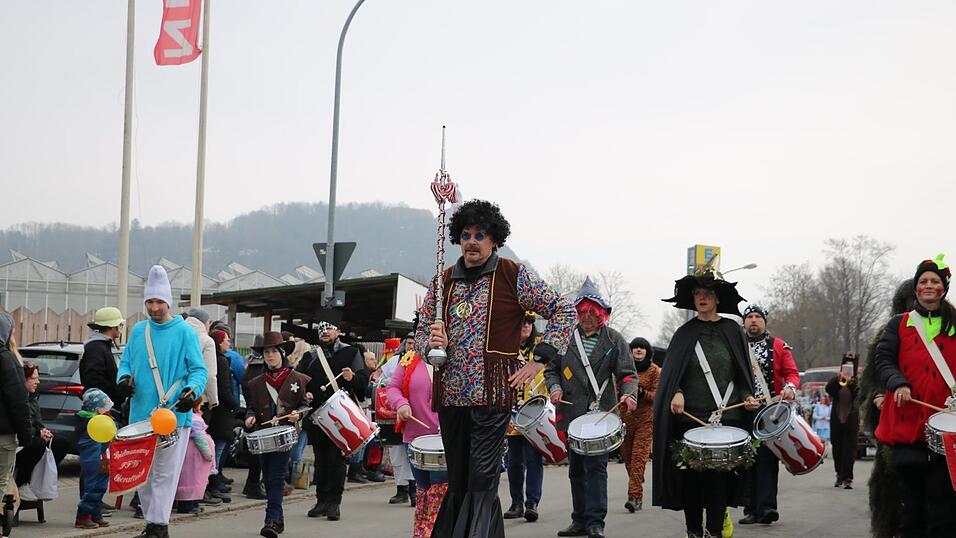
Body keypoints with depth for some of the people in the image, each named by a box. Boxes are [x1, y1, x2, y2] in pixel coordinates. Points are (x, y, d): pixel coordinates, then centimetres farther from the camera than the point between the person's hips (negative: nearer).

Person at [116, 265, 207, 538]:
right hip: (140, 414, 5)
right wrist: (124, 378, -5)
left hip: (174, 415, -5)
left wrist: (191, 391, -22)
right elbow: (126, 362, 18)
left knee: (165, 473, -4)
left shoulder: (184, 332, -2)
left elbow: (198, 369, -4)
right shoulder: (138, 330, 12)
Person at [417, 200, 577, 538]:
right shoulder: (443, 282, 13)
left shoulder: (514, 277, 0)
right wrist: (430, 343, -7)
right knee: (457, 482, 10)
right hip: (450, 396, 5)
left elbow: (564, 311, 2)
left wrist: (539, 360, -4)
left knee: (482, 481, -9)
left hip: (492, 395, -5)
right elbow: (420, 334, 18)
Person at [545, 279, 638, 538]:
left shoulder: (614, 339, 4)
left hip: (601, 413, -3)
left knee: (596, 466, -10)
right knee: (576, 469, 10)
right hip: (571, 412, 3)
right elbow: (551, 369, 14)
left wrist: (629, 393, -18)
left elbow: (627, 373, 2)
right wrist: (555, 387, -6)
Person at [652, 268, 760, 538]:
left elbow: (744, 373, 13)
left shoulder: (733, 331, 9)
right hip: (690, 416, 1)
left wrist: (747, 397, -4)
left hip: (726, 417, -1)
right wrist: (676, 393, -14)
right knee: (691, 475, 0)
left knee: (719, 475, -8)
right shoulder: (685, 333, 8)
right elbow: (670, 372, 5)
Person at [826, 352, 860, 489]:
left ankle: (847, 478, -9)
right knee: (837, 447, 9)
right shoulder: (836, 379, 8)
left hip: (851, 418, -3)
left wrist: (850, 382, -29)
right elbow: (828, 389, -8)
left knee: (849, 448, -8)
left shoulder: (858, 381, 3)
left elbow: (859, 392, -14)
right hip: (836, 418, 3)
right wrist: (838, 380, -23)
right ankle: (840, 475, 24)